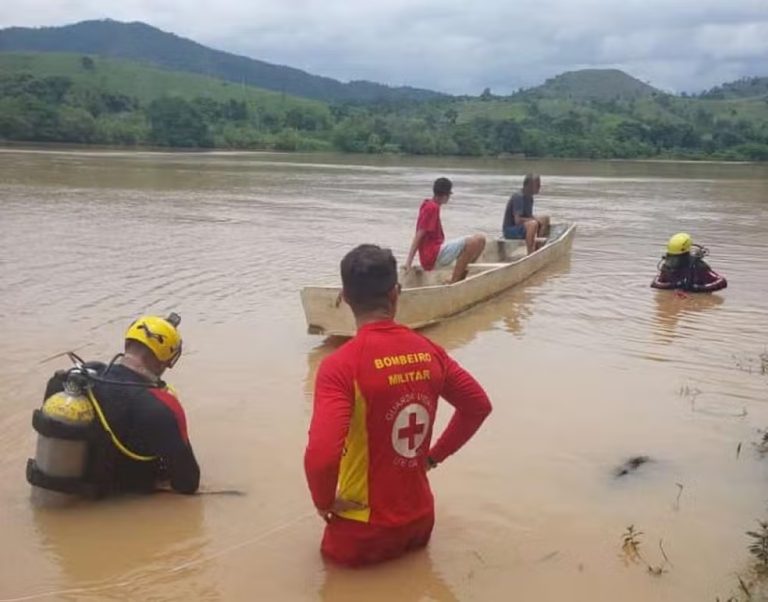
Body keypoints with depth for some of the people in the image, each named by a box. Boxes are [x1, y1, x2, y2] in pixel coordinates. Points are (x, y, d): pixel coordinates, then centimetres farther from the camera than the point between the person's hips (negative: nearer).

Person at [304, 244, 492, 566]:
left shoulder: (341, 365, -22)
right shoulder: (428, 351, -5)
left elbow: (321, 456, -32)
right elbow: (479, 405, 8)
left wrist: (324, 501, -12)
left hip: (364, 534, -4)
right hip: (420, 521, 4)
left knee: (333, 549, 27)